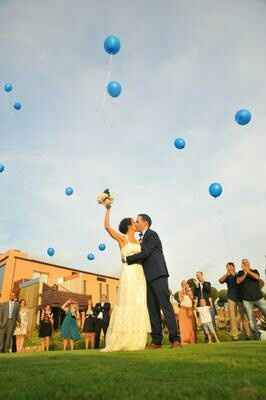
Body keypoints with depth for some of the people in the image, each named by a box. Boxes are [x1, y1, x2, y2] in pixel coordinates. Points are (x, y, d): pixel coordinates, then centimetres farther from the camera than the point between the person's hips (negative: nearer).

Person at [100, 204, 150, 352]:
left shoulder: (138, 241, 18)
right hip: (129, 273, -6)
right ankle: (116, 343, -3)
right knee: (127, 305, -9)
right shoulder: (122, 238, 2)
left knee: (139, 306, 3)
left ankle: (136, 342, 10)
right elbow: (107, 226, -9)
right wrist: (108, 209, -3)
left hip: (140, 274, 6)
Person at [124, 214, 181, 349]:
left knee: (166, 306, -8)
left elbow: (145, 254, -15)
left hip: (158, 275, -9)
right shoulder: (142, 238, 22)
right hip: (149, 277, 9)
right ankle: (156, 340, 10)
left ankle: (175, 339, -3)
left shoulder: (152, 234, -5)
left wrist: (127, 259, -7)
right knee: (153, 309, 6)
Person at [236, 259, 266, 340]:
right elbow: (238, 281, -9)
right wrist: (245, 273, -22)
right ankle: (256, 333, 14)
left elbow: (257, 277, -11)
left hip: (259, 297, 1)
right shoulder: (240, 273, 8)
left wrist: (248, 271, -23)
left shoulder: (255, 271, 10)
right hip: (247, 299, -1)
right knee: (251, 318, 0)